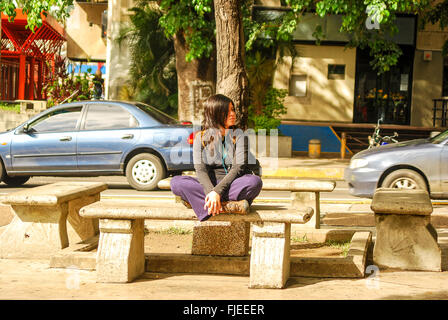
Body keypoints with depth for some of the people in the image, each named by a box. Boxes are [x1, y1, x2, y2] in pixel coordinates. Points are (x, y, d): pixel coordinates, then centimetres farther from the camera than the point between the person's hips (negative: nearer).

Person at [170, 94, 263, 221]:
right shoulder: (201, 138, 6)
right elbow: (200, 169, -7)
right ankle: (229, 206, -37)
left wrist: (217, 191, -25)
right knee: (176, 182, -26)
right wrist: (210, 192, -29)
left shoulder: (238, 134, 4)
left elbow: (239, 167, -9)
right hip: (208, 185, 1)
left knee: (255, 181, -33)